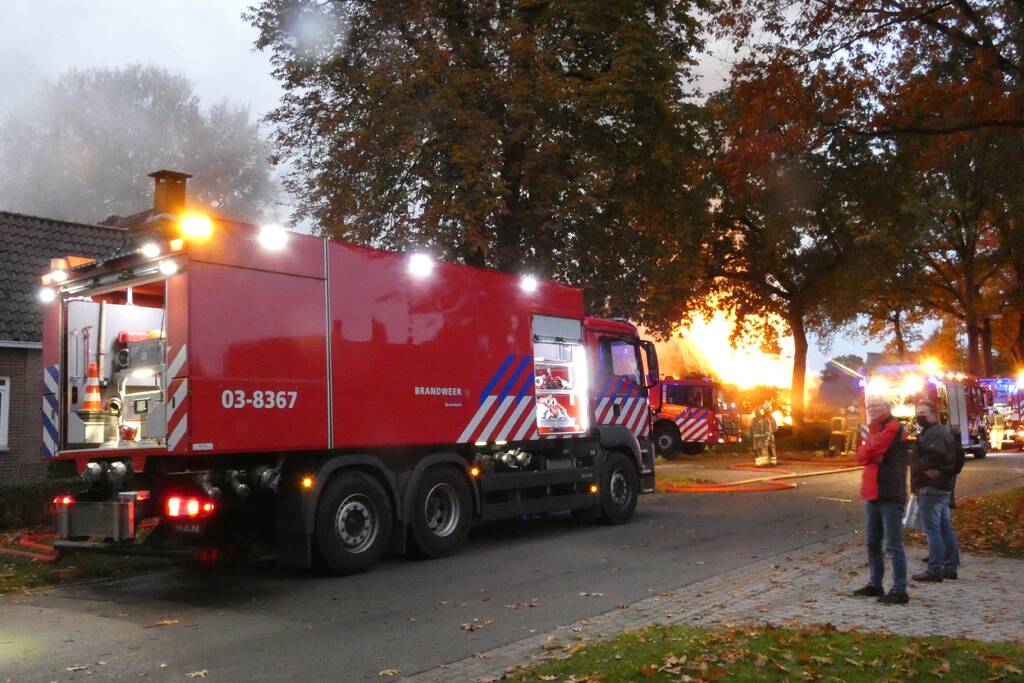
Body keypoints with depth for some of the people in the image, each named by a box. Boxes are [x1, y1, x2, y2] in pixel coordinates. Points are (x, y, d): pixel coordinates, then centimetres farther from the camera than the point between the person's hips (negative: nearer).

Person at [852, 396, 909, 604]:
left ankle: (899, 590, -6)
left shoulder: (894, 427, -8)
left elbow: (873, 450, -18)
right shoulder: (873, 430, 20)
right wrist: (870, 448, -11)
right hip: (873, 493, 9)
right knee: (872, 542, 14)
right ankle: (875, 584, 24)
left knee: (893, 544, -8)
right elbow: (861, 456, 9)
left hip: (890, 495, -9)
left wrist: (869, 437, 0)